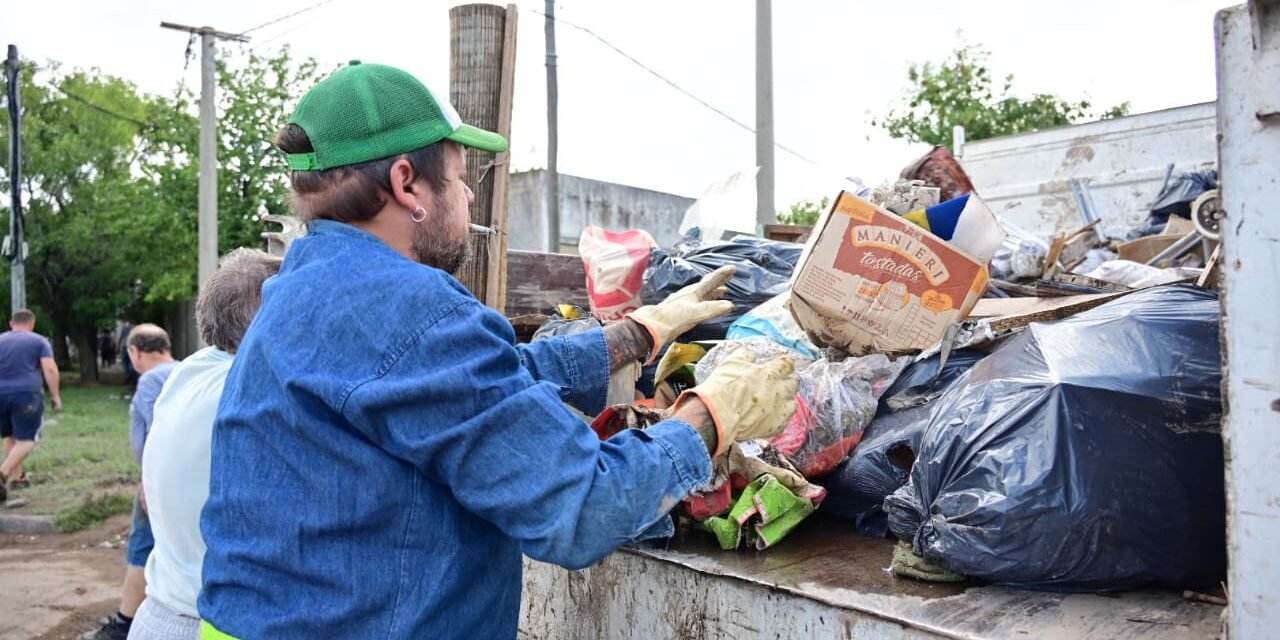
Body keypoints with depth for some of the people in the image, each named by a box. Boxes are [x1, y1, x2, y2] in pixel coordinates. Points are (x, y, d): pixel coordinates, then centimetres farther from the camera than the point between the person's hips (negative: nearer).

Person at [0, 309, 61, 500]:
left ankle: (17, 477, 27)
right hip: (26, 394, -4)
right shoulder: (39, 341, 3)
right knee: (26, 440, -2)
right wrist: (55, 395, -4)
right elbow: (49, 368, -8)